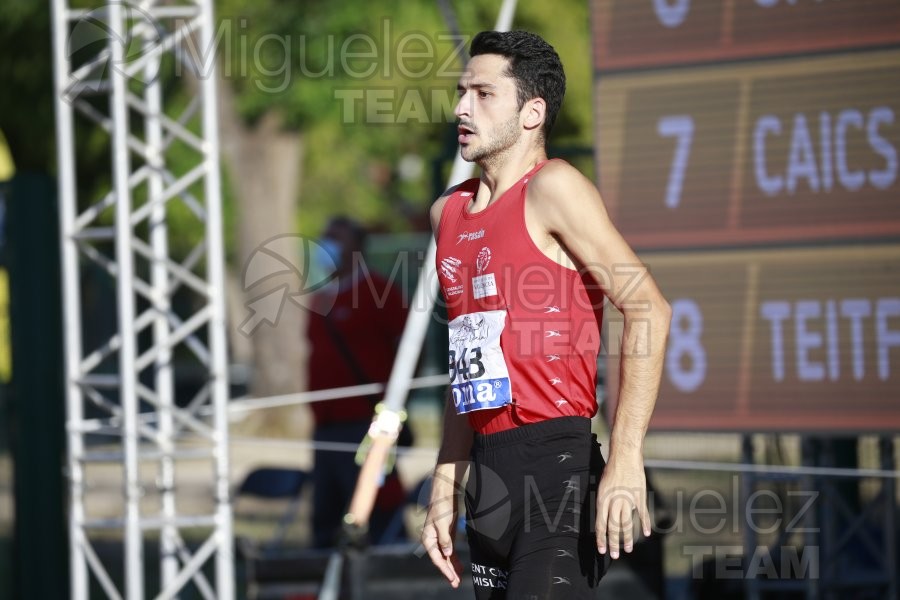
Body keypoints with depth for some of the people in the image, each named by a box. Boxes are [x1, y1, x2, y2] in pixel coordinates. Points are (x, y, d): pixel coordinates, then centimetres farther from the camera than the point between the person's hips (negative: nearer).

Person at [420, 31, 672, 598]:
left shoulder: (551, 188, -7)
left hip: (555, 462, -8)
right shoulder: (448, 212, 17)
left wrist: (625, 458, -21)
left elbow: (650, 310, -14)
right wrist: (445, 487, 19)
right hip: (488, 468, 8)